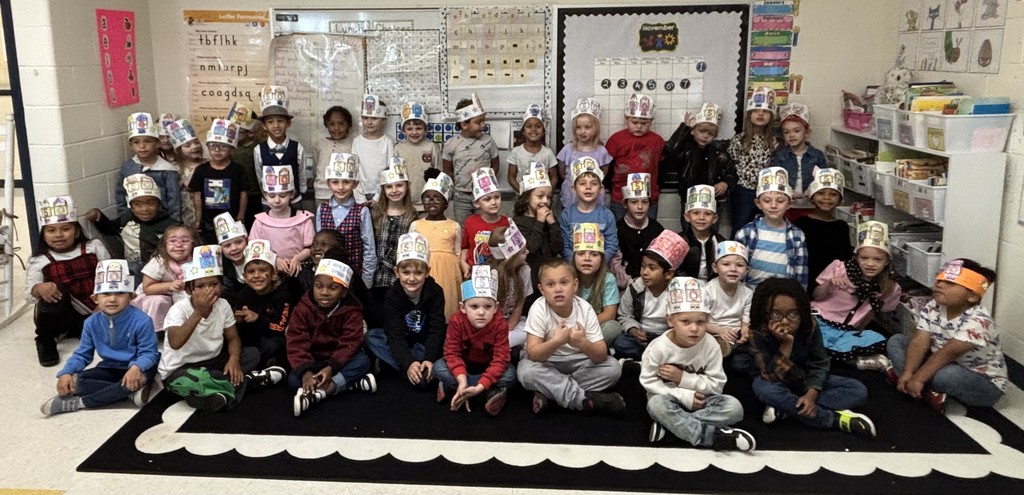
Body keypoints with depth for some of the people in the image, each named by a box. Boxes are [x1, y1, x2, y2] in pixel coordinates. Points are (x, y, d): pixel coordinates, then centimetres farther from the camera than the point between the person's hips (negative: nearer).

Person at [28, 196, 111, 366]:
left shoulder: (93, 247, 0)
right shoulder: (40, 261, -5)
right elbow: (29, 295, -10)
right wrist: (39, 289, -34)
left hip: (92, 314, 3)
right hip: (60, 317, -3)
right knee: (56, 290, -32)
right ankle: (45, 339, -8)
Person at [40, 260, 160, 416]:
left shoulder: (141, 321, -20)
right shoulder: (91, 323, -4)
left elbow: (148, 353, -19)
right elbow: (82, 354, 4)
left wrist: (136, 367, -42)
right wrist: (66, 373, -16)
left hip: (133, 369, -4)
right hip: (109, 369, 4)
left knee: (144, 375, -40)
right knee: (75, 381, -21)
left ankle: (78, 403, -28)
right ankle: (132, 391, -26)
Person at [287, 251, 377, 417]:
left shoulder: (351, 310, -14)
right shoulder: (303, 309, -13)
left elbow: (349, 343, -20)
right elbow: (296, 344, -20)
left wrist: (331, 367, -35)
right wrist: (306, 371, -37)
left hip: (338, 360, -1)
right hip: (313, 360, 1)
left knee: (363, 361, -31)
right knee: (294, 379, -28)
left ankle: (317, 392, -38)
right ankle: (353, 383, -32)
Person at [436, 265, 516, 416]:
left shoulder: (499, 324, -28)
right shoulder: (456, 322, -25)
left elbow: (500, 359, -31)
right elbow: (452, 353, -24)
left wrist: (480, 386, -42)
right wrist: (462, 380, -42)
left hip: (489, 367, -1)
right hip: (465, 365, 1)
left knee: (510, 374, -30)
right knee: (439, 366, -25)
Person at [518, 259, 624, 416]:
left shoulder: (585, 309, -18)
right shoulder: (539, 309, -22)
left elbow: (601, 355, -21)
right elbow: (533, 354, -28)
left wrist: (583, 343, -42)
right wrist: (556, 341, -46)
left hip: (577, 361, 3)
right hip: (545, 360, -2)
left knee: (613, 367, -20)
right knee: (527, 371, -34)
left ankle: (548, 392, -21)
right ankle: (585, 400, -25)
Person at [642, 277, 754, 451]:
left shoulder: (710, 345, -15)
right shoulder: (659, 347, -20)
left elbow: (716, 384, -14)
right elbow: (648, 381, -17)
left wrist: (682, 378, -24)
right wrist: (684, 396, -24)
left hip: (699, 398, 3)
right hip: (669, 397, -2)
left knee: (734, 407, -22)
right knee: (656, 404, -37)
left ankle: (670, 422, -25)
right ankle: (713, 436, -32)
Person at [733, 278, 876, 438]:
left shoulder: (809, 327, -21)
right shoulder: (757, 334, -29)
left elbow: (818, 365, -15)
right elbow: (773, 377, -31)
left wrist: (811, 394, -31)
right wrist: (786, 345, -42)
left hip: (805, 381, 3)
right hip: (778, 383, -3)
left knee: (859, 391, -13)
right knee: (762, 388, -40)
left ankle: (784, 408, -26)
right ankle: (835, 419, -30)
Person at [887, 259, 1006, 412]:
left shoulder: (978, 321, -29)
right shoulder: (933, 307, -8)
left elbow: (948, 353, -33)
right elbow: (920, 342, -14)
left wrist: (918, 379, -35)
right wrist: (908, 373, -26)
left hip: (985, 384, -7)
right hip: (947, 365, 7)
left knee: (947, 374, -41)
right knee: (896, 341, -3)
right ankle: (928, 392, -15)